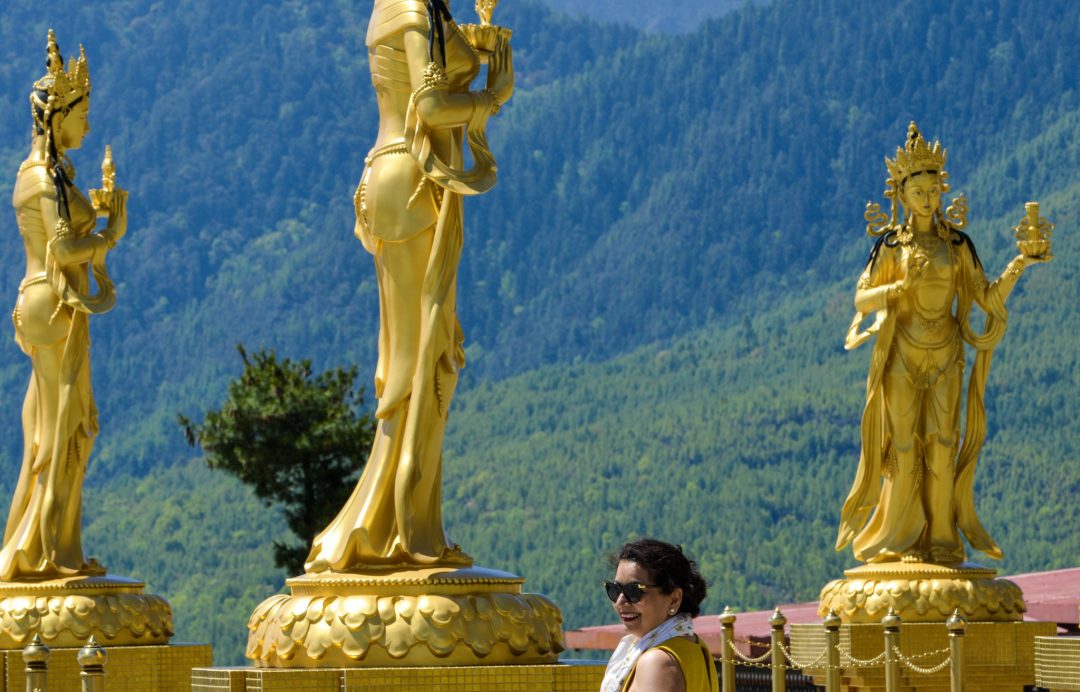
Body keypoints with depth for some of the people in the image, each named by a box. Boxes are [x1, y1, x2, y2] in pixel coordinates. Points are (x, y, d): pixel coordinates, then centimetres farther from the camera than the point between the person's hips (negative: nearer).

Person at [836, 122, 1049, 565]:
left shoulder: (957, 244, 7)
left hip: (945, 354, 2)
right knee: (904, 446, -4)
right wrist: (903, 285, -17)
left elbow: (987, 297, 3)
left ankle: (941, 538, 2)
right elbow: (862, 300, -1)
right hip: (902, 354, -2)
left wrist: (1019, 265, -11)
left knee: (942, 444, -3)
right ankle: (901, 539, 3)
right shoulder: (891, 244, 1)